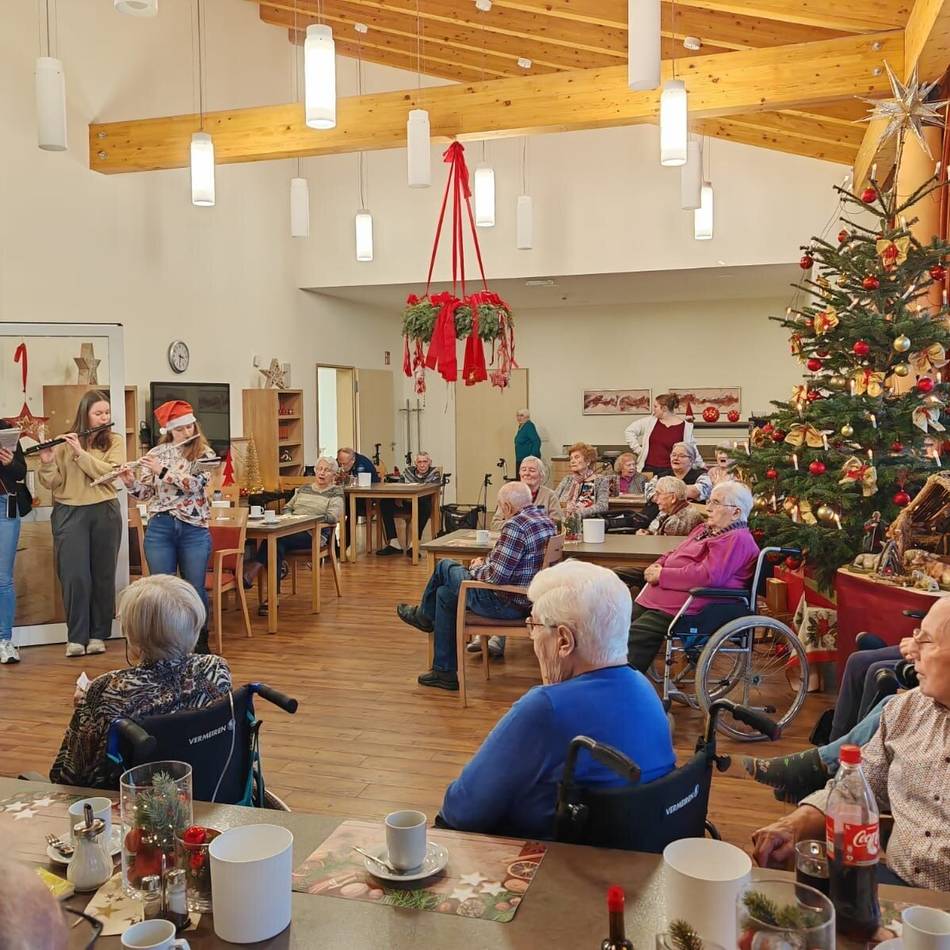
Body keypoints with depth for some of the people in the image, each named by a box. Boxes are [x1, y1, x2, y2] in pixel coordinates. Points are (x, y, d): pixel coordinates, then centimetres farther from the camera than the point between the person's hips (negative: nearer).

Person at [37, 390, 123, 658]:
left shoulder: (115, 441, 4)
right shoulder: (64, 443, 2)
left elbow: (110, 473, -13)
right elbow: (51, 482, -1)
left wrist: (80, 452, -19)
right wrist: (47, 462, -20)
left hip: (105, 513, 1)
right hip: (69, 514, -1)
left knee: (103, 574, 4)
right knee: (74, 575, -4)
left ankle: (98, 634, 15)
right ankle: (76, 637, 4)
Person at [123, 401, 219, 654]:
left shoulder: (205, 453, 0)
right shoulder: (156, 454, 6)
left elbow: (194, 484, -16)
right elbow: (145, 493, 8)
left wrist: (163, 470, -18)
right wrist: (130, 482, -11)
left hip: (194, 529, -1)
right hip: (159, 528, 2)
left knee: (195, 590, 4)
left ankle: (201, 642, 20)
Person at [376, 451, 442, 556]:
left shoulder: (435, 473, 3)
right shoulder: (408, 470, 11)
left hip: (421, 502, -3)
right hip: (406, 503, 3)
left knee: (425, 506, -39)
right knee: (385, 503, -22)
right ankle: (393, 543, -21)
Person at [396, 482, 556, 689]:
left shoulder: (515, 526, -25)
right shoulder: (545, 518, 5)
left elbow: (497, 577, -26)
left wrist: (476, 570, -6)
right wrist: (485, 561, 7)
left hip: (507, 604, -10)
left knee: (444, 568, 6)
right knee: (445, 593, 20)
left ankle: (424, 615, 35)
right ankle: (445, 672, 27)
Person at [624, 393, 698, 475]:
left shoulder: (685, 427, -2)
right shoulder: (650, 421, 4)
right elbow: (629, 431, 10)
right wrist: (639, 450, 5)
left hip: (669, 471, -2)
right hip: (648, 469, 3)